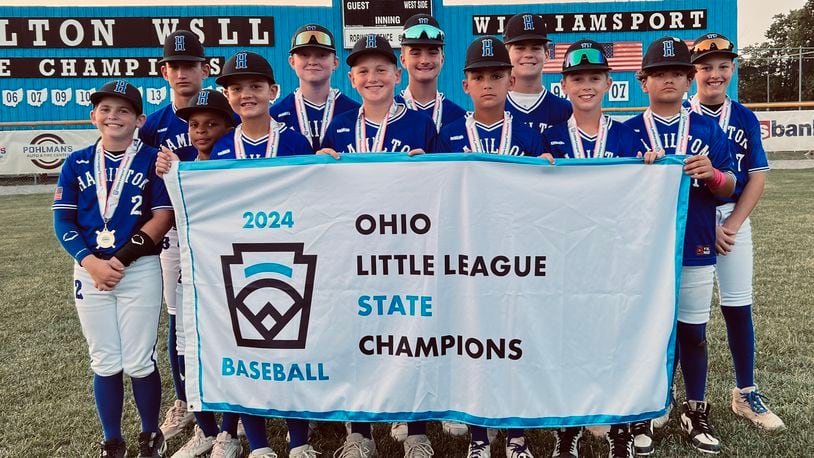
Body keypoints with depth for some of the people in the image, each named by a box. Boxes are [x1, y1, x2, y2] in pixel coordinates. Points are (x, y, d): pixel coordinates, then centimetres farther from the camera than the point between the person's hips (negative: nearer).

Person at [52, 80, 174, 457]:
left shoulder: (152, 160, 0)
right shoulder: (77, 163, 8)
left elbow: (163, 217, -7)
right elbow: (63, 221, 4)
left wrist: (122, 258, -14)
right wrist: (92, 263, -11)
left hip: (140, 270, -2)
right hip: (90, 271, 3)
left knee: (139, 363, 1)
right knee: (105, 363, 9)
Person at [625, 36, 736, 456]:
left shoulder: (708, 129, 7)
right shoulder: (627, 131, 2)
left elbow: (729, 186, 5)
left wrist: (712, 174, -17)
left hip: (695, 248, 2)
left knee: (693, 330, 11)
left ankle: (695, 411, 27)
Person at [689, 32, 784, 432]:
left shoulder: (745, 119, 7)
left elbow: (756, 178, 3)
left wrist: (730, 226, -8)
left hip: (733, 220, 3)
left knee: (738, 307, 7)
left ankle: (746, 394, 21)